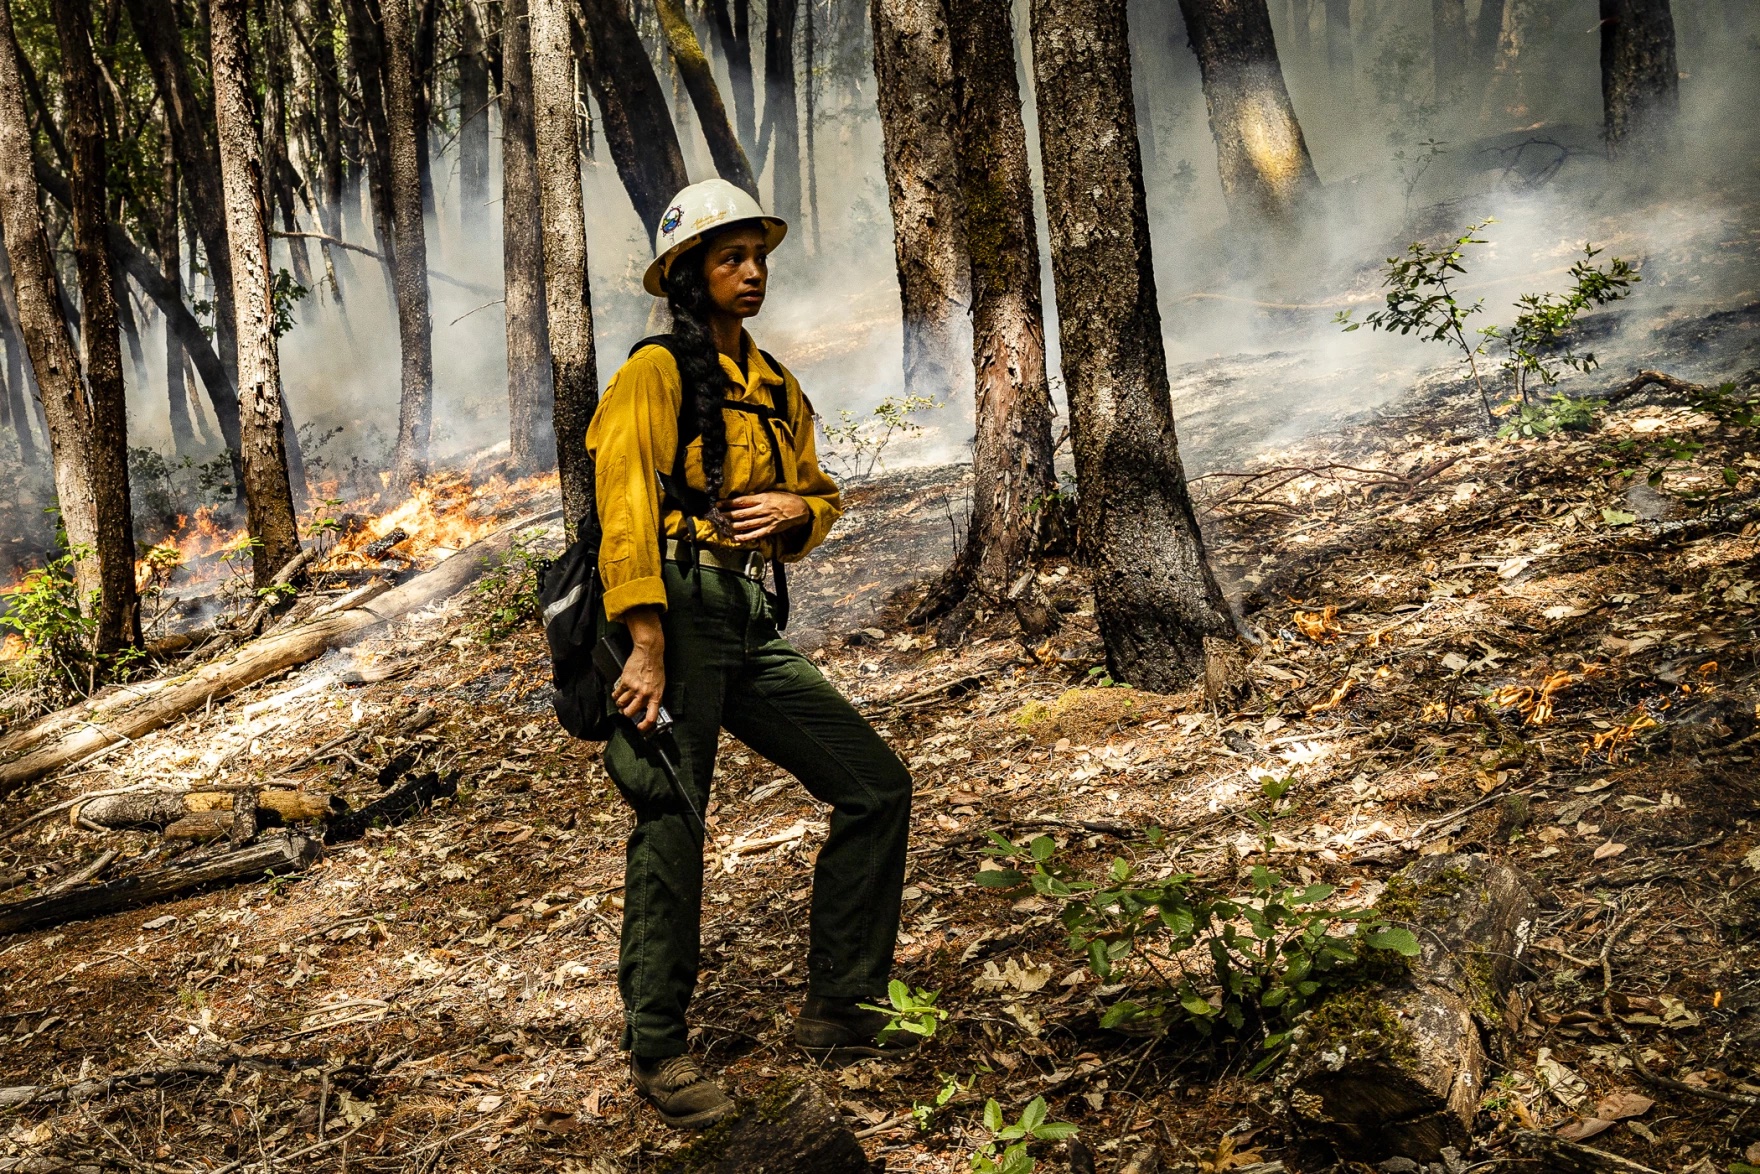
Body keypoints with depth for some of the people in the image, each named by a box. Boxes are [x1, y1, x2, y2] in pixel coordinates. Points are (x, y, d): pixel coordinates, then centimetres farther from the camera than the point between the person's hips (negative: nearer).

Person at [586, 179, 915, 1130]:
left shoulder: (777, 387, 20)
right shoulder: (657, 372, -3)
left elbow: (821, 495, 27)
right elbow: (627, 510, -13)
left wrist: (792, 510, 1)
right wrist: (647, 649, -21)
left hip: (749, 627, 7)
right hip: (678, 614, -7)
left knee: (878, 785, 1)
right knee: (672, 827, -4)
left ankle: (838, 1014, 10)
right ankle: (656, 1050, 13)